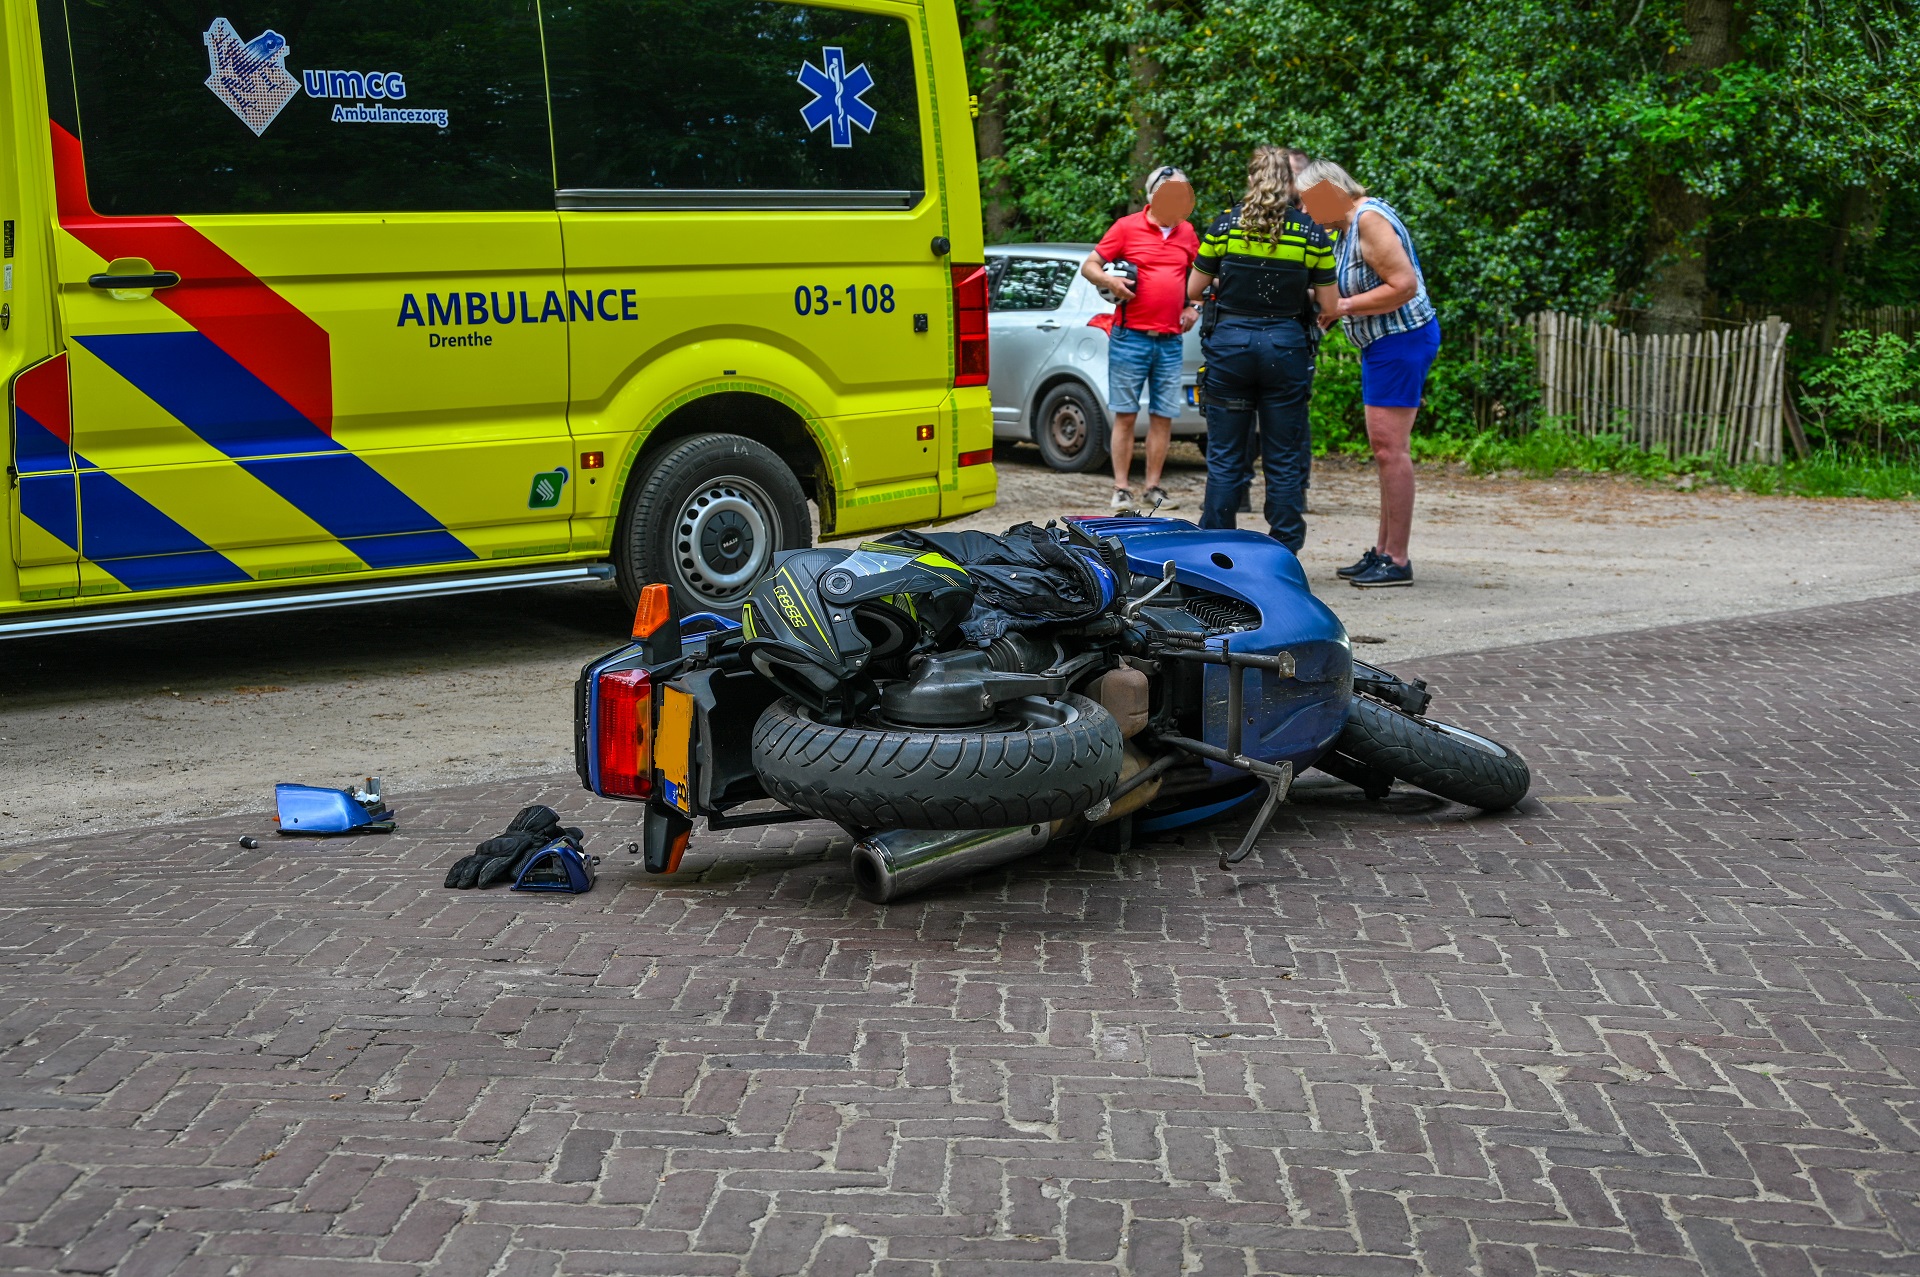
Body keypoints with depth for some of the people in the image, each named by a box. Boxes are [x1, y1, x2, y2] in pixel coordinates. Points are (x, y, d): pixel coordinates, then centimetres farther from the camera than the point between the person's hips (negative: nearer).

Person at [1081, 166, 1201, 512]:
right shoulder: (1127, 227, 0)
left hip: (1170, 341, 4)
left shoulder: (1187, 233, 12)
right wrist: (1109, 281, -18)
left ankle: (1153, 488, 11)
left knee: (1164, 416, 3)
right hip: (1130, 337, -4)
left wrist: (1194, 307, 9)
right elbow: (1088, 265, 2)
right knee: (1125, 415, -1)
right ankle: (1121, 489, 3)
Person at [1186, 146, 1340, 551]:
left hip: (1230, 341, 1)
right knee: (1285, 459, 6)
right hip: (1286, 346, -1)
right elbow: (1329, 304, -1)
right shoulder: (1311, 233, -3)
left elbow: (1194, 289, 4)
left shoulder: (1225, 225, -2)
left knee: (1225, 456, 8)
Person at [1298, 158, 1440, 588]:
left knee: (1389, 446, -11)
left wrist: (1345, 306, -18)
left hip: (1400, 339, -11)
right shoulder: (1350, 223, 15)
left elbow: (1403, 284, -23)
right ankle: (1383, 551, 19)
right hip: (1384, 343, 11)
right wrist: (1329, 307, 7)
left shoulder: (1370, 219, -16)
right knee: (1385, 448, 13)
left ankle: (1396, 560, -10)